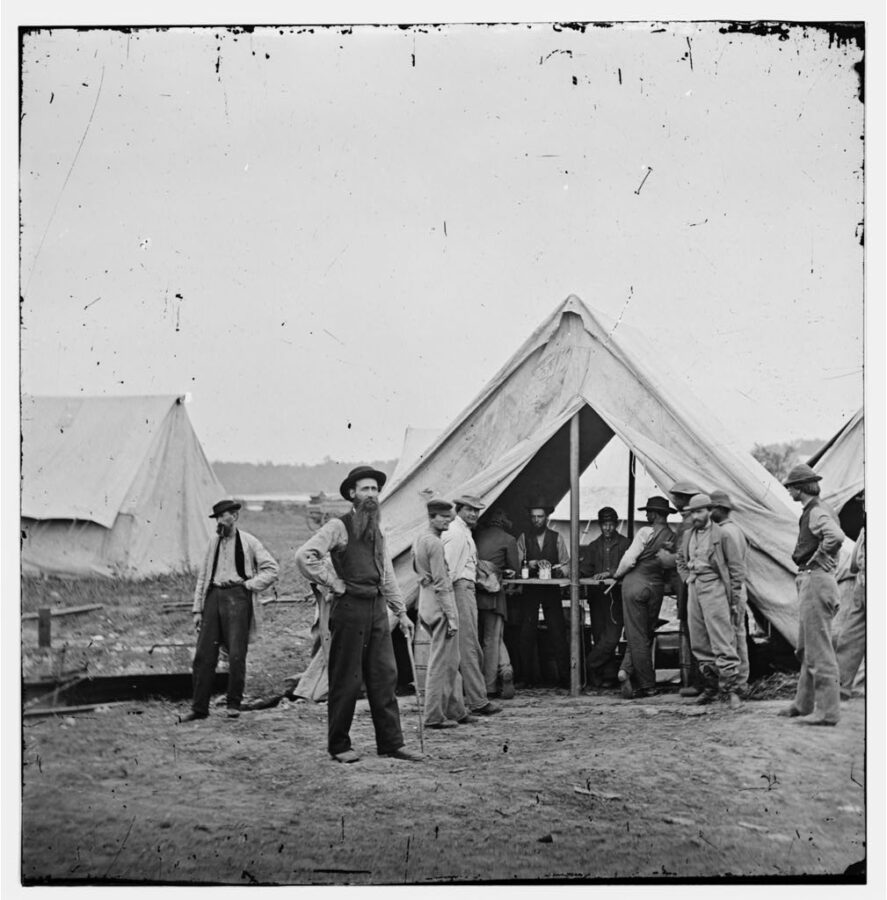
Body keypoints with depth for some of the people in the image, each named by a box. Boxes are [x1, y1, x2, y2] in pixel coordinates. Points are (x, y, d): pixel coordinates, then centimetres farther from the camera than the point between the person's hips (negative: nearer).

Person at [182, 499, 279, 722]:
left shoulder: (248, 542, 3)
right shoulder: (214, 542, 16)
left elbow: (271, 570, 4)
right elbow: (203, 576, 18)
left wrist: (249, 585, -6)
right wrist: (197, 609, 12)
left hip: (237, 597, -4)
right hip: (214, 595, 4)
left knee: (236, 655, -7)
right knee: (203, 655, 1)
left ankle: (234, 704, 8)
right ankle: (199, 707, 6)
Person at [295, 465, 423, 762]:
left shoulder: (377, 531, 17)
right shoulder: (339, 526, -7)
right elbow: (304, 555, -17)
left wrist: (401, 612, 18)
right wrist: (334, 583, -12)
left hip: (377, 608, 7)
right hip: (349, 607, -7)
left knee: (385, 677, 5)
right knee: (346, 680, -1)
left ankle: (391, 743, 9)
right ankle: (339, 746, 9)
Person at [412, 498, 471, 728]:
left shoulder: (419, 540, 14)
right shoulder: (434, 543, -16)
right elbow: (441, 583, -19)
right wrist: (451, 617, -18)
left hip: (427, 605, 10)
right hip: (440, 607, -10)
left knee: (451, 662, 16)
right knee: (441, 663, -4)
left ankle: (455, 711, 22)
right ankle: (434, 716, 0)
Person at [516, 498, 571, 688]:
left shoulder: (557, 538, 8)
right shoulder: (523, 538, 7)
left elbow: (566, 564, 6)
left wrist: (558, 569, -15)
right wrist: (532, 564, -18)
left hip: (552, 590, 0)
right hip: (530, 590, 0)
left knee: (557, 632, -4)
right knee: (527, 633, -3)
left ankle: (564, 675, -1)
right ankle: (530, 675, 5)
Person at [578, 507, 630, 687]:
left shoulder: (624, 543, 6)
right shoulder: (594, 546, 20)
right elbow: (587, 568, 12)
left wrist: (609, 573, -21)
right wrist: (577, 572, -10)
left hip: (616, 593, -4)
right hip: (597, 594, 4)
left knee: (611, 636, -14)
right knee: (599, 636, 1)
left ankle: (590, 666, -5)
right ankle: (608, 675, 4)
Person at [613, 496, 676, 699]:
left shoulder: (646, 532, -10)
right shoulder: (674, 538, 4)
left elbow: (629, 559, -12)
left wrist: (617, 575, 5)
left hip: (635, 582, -4)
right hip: (657, 586, 4)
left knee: (637, 636, 2)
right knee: (645, 634, 16)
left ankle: (648, 686, 1)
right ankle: (627, 669, -1)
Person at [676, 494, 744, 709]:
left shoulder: (723, 535, -6)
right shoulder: (688, 535, 13)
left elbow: (737, 568, -5)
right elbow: (680, 560, 31)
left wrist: (735, 599, -8)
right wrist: (687, 578, 13)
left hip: (714, 587, -7)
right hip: (694, 588, 7)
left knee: (722, 643, -10)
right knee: (699, 643, 9)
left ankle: (732, 691, -10)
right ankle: (710, 687, 19)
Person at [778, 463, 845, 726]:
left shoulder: (818, 512, -14)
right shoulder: (812, 511, 16)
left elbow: (836, 536, -33)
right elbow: (831, 538, 28)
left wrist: (816, 559, -20)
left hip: (817, 581, -11)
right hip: (808, 581, 11)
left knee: (819, 649, -8)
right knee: (807, 648, 17)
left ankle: (827, 711, -6)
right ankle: (804, 704, 26)